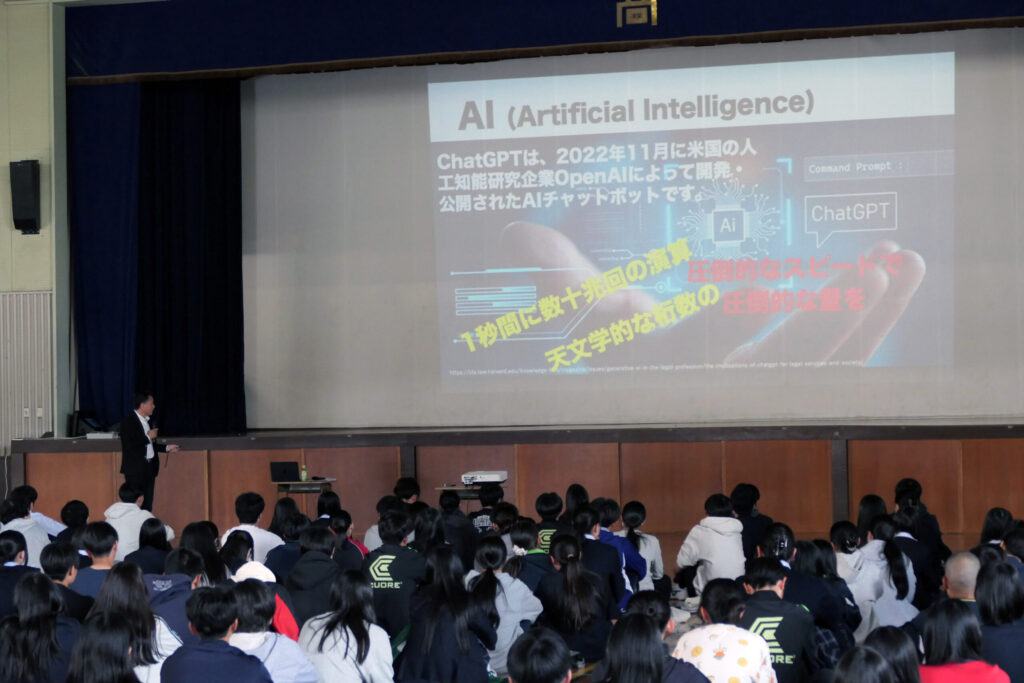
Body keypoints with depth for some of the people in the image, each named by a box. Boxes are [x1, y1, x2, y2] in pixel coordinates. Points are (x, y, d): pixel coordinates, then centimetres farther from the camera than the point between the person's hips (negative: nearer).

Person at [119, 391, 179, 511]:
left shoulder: (146, 420, 14)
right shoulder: (128, 421, -12)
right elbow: (129, 445, -22)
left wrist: (166, 448, 16)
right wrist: (148, 437, -15)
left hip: (149, 467, 8)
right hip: (135, 469, -8)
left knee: (147, 506, 9)